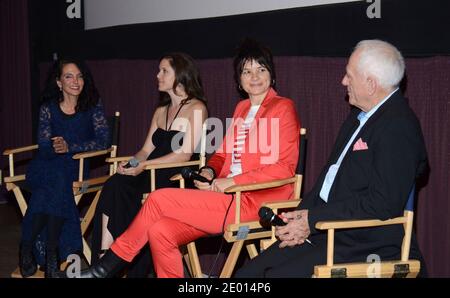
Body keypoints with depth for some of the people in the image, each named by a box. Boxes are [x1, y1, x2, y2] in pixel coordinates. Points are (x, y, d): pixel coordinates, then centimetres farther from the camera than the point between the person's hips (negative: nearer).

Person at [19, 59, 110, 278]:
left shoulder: (92, 105, 3)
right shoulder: (48, 107, 6)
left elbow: (103, 141, -6)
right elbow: (43, 147, 1)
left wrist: (69, 147, -18)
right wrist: (56, 147, -22)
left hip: (75, 166, -1)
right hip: (46, 166, 1)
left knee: (59, 184, -33)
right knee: (57, 180, -34)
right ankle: (51, 252, -28)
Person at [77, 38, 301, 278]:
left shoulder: (282, 108, -1)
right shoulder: (242, 108, 22)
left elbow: (284, 168, -8)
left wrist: (231, 182, -14)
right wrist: (210, 172, 0)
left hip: (254, 202, -7)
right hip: (229, 196, 7)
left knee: (159, 199, -14)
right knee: (160, 232, -16)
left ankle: (106, 268, 1)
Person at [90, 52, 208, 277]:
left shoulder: (196, 109, -1)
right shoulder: (161, 111, 23)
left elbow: (185, 154, -11)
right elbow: (146, 150, 17)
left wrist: (144, 166, -18)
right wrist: (130, 163, -5)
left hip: (179, 177, -6)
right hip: (152, 175, 7)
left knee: (116, 191, -27)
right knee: (114, 186, -24)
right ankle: (103, 258, -29)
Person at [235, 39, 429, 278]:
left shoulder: (398, 126, -15)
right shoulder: (360, 115, 16)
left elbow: (382, 203, -21)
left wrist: (312, 220, -17)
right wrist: (301, 217, 1)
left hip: (365, 248, -9)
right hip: (324, 232, 9)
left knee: (278, 274, -24)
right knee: (246, 273, -3)